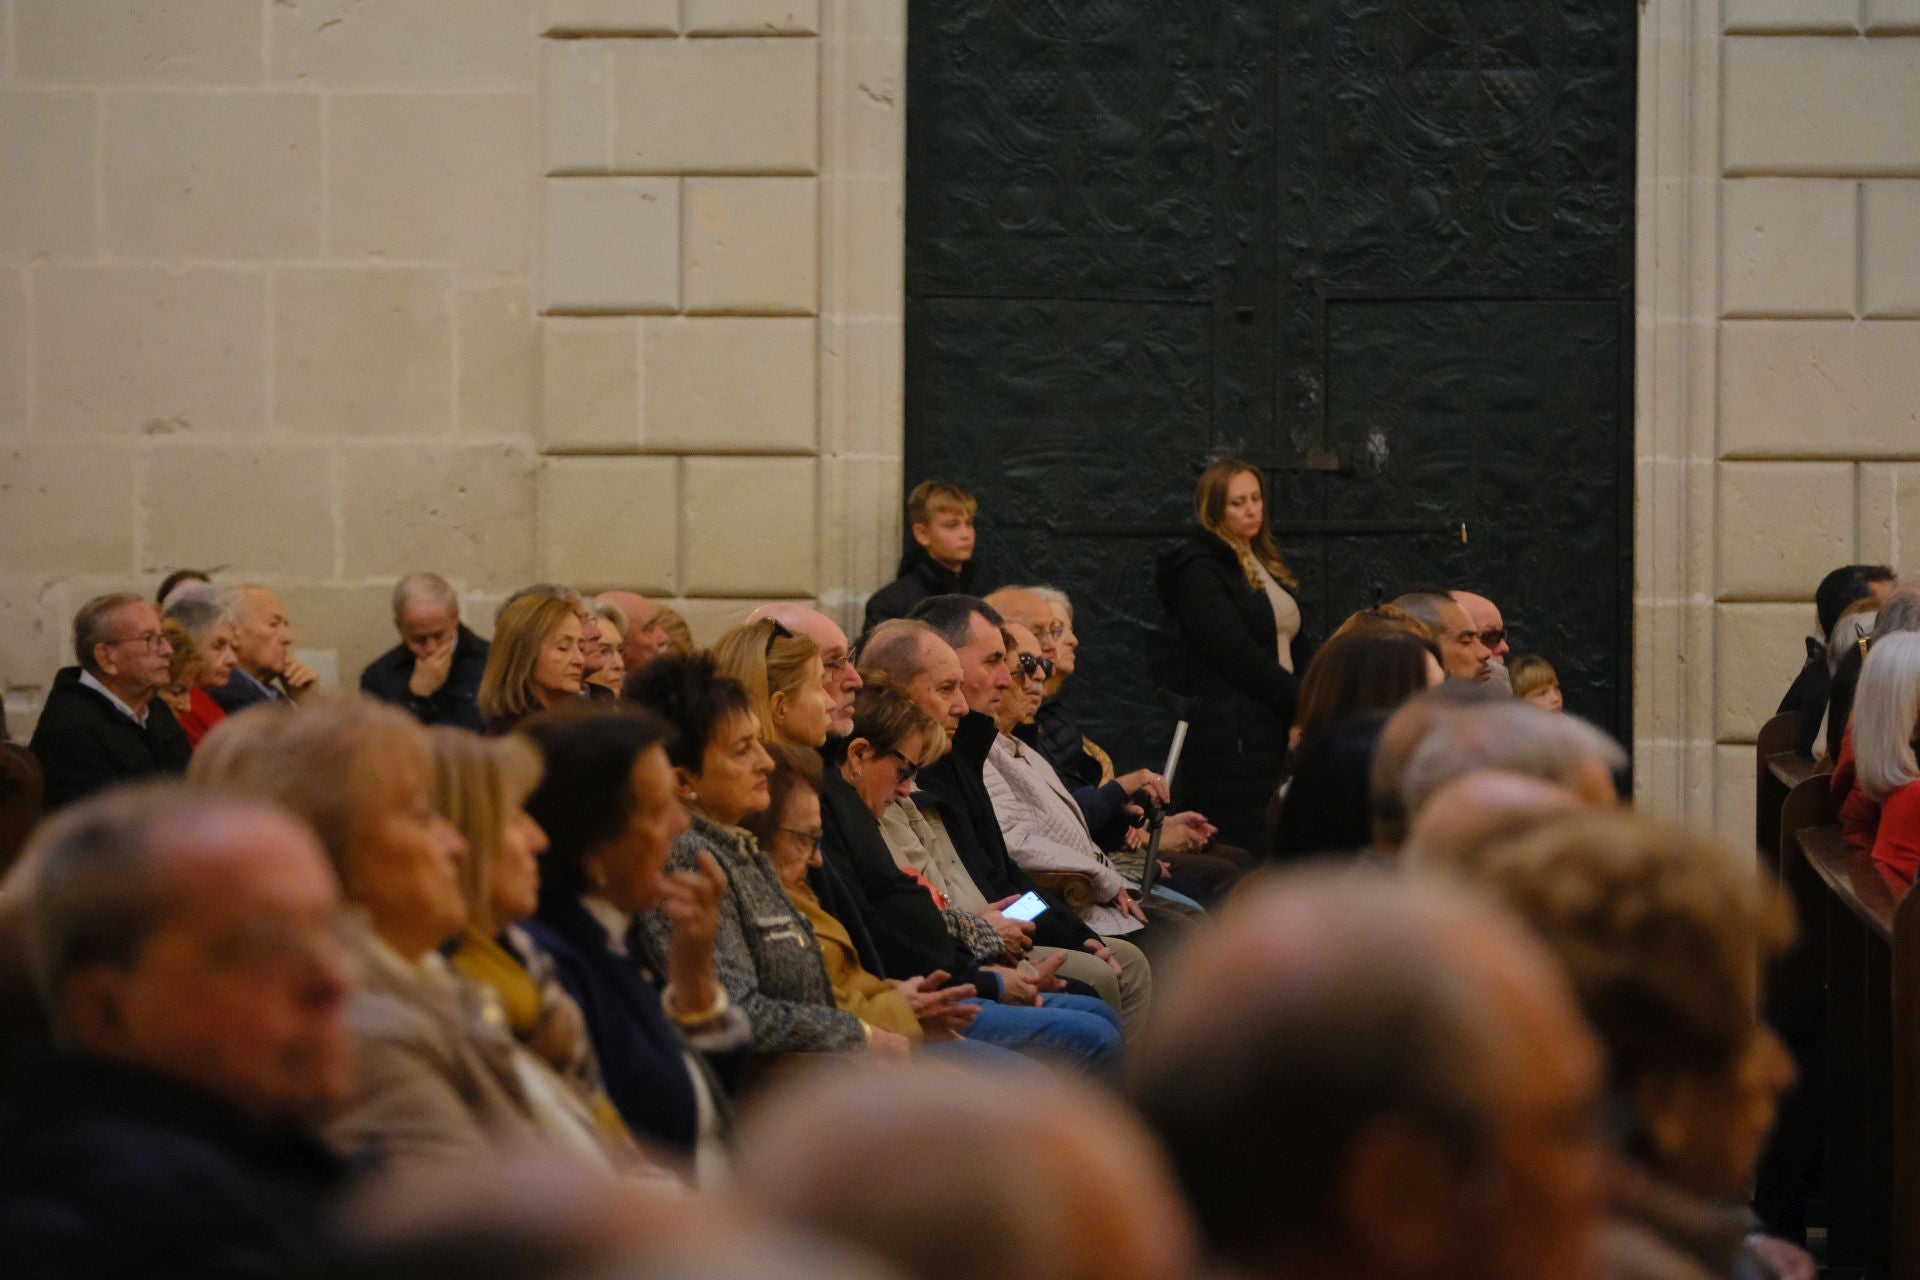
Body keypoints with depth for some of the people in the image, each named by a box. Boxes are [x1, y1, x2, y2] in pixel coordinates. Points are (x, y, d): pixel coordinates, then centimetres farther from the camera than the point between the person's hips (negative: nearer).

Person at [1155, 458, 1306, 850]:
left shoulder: (1267, 566, 22)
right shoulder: (1199, 570, -5)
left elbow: (1294, 648, 19)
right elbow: (1237, 654, -14)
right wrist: (1303, 700, -11)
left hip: (1276, 736, 8)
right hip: (1231, 740, -8)